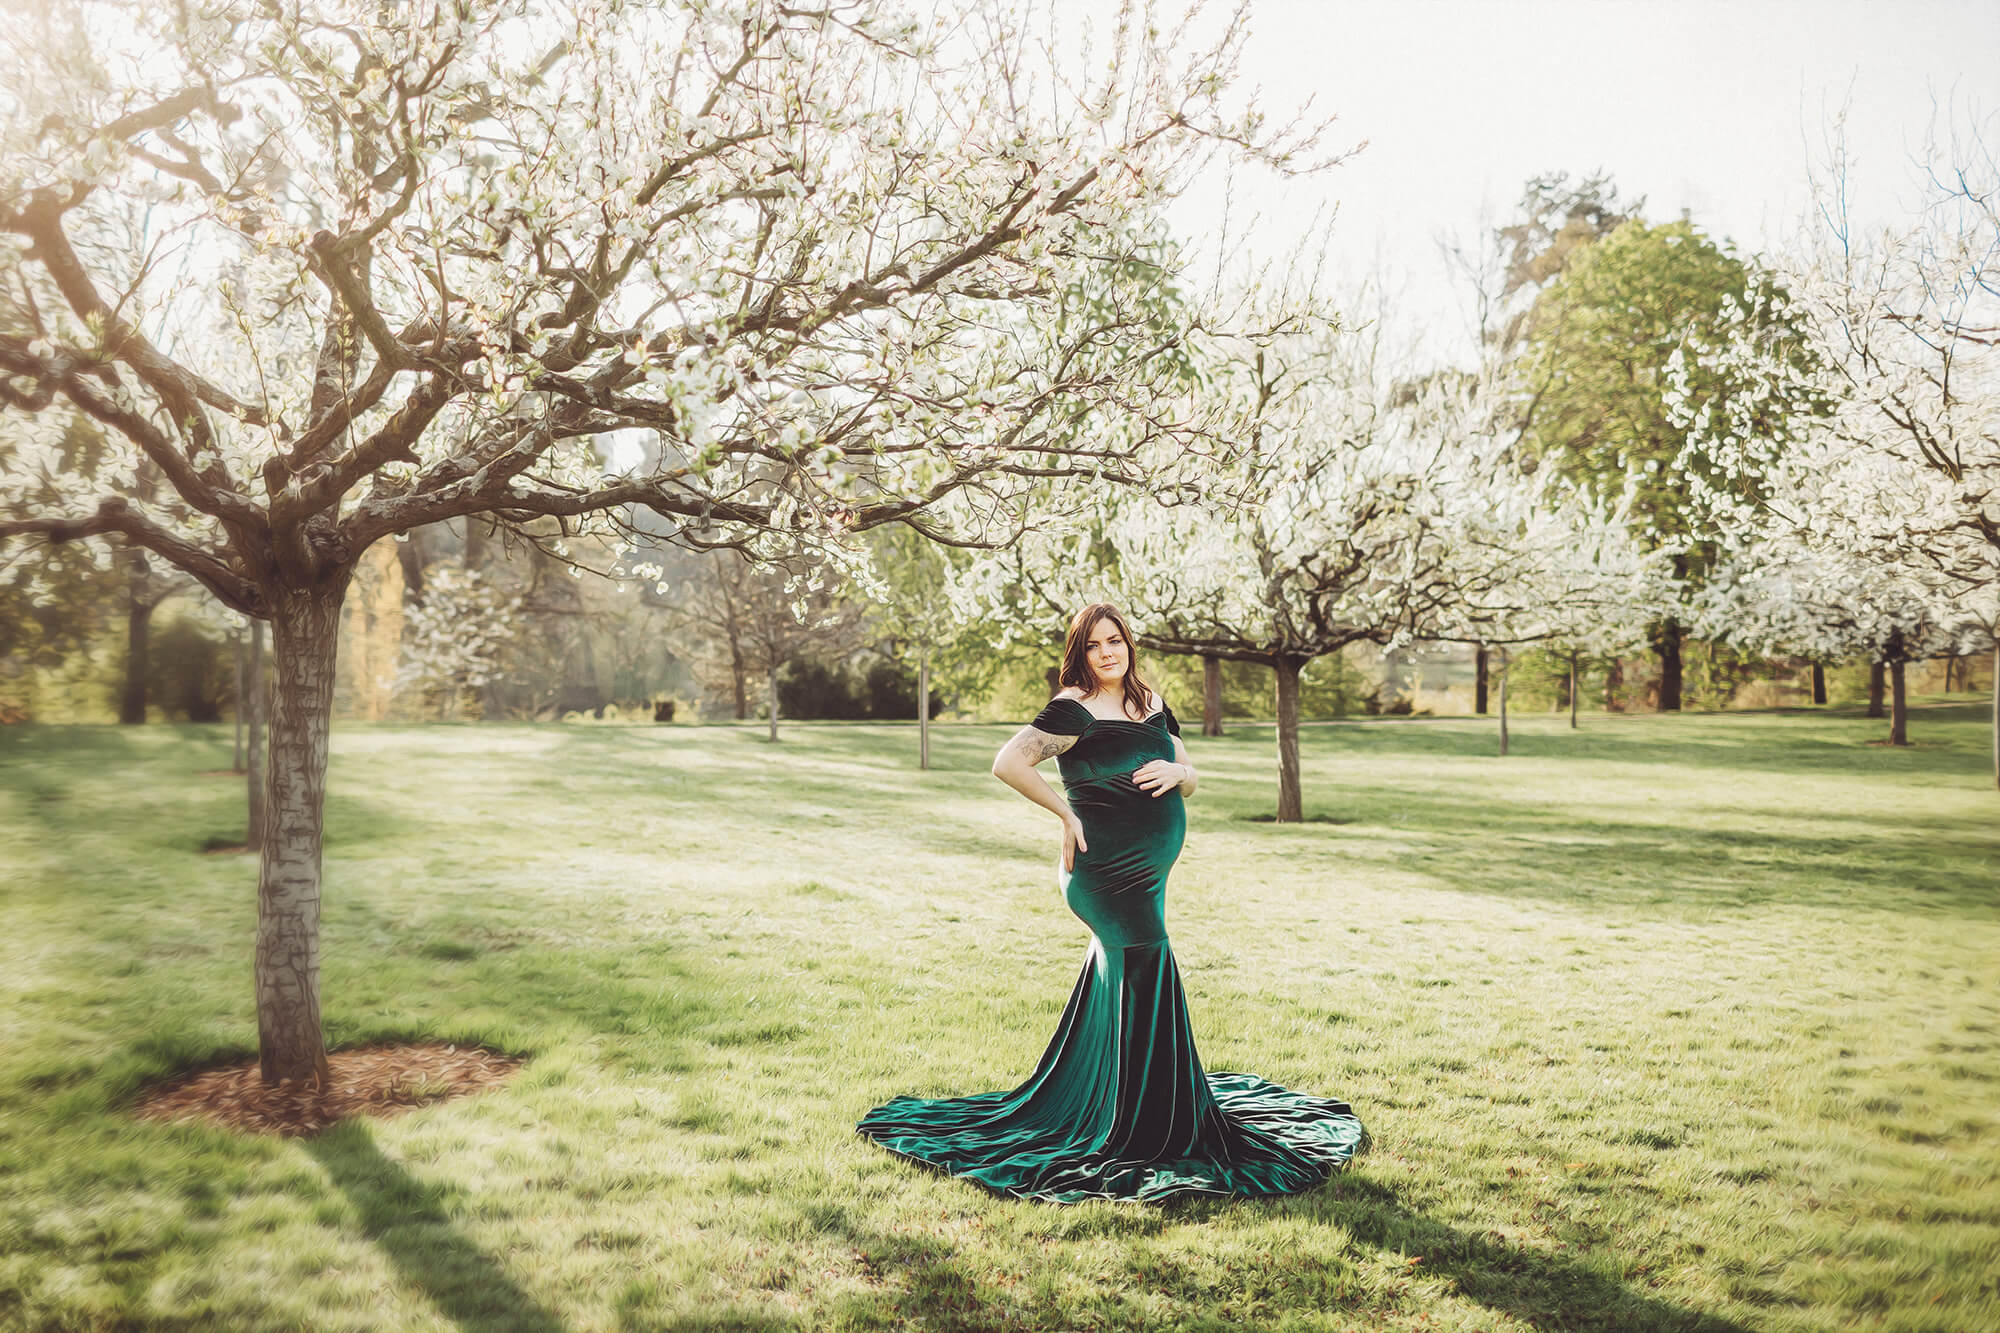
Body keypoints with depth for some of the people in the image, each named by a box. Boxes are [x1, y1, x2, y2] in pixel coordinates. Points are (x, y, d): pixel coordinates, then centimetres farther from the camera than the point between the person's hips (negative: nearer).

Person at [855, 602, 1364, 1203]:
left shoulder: (1151, 704, 10)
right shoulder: (1074, 710, -13)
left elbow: (1193, 777, 14)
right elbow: (1007, 764, -20)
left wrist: (1176, 772, -9)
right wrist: (1067, 814, -15)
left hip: (1147, 873, 8)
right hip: (1107, 873, -8)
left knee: (1116, 985, 17)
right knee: (1147, 975, -7)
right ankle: (1149, 1131, 6)